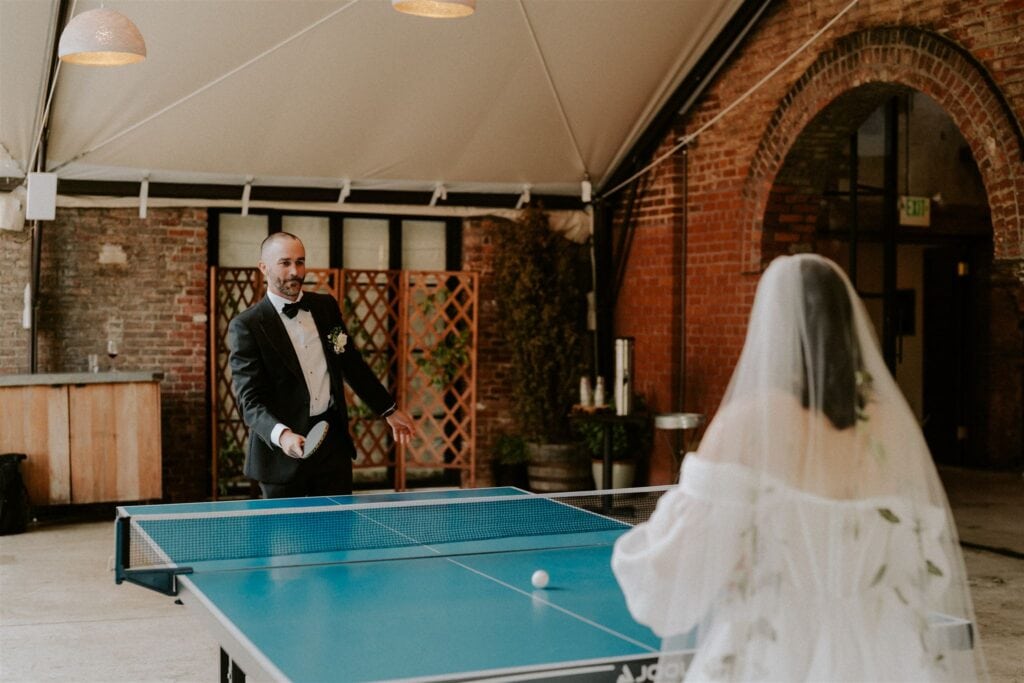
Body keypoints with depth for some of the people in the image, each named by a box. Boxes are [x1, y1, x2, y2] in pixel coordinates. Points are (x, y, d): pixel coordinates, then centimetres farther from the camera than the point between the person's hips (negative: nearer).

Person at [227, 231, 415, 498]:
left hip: (334, 443, 4)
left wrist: (389, 410, 21)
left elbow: (352, 364, 19)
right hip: (283, 449, -4)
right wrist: (281, 434, -32)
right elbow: (250, 399, -15)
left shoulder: (326, 306, 8)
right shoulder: (246, 326, -9)